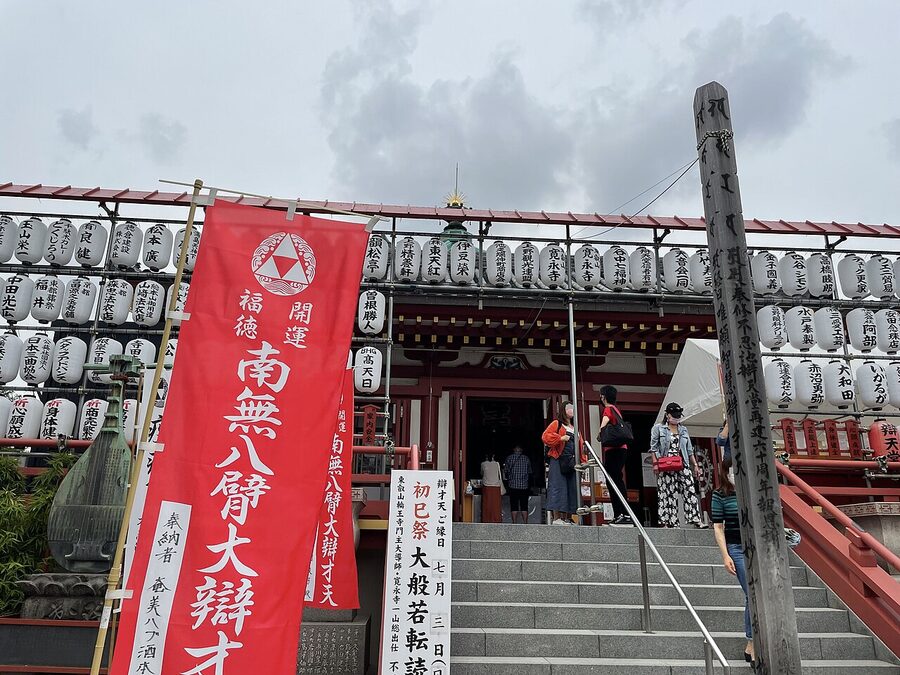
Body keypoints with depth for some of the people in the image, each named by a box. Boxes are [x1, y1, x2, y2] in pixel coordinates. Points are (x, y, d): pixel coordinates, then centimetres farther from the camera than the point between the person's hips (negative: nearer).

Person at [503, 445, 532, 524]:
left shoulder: (509, 458, 0)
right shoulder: (526, 459, 4)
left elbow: (505, 472, 2)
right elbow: (529, 473, 8)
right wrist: (529, 487, 17)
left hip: (513, 485, -1)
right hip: (524, 486, 1)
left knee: (514, 506, 2)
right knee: (524, 506, 4)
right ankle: (525, 523, 0)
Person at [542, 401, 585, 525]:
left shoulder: (575, 428, 24)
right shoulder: (557, 424, 5)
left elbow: (580, 445, 22)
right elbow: (545, 436, -8)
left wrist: (583, 460, 11)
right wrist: (560, 438, -18)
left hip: (572, 463, 7)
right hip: (558, 461, -7)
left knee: (572, 489, 4)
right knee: (558, 487, -12)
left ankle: (567, 518, 9)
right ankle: (556, 518, -14)